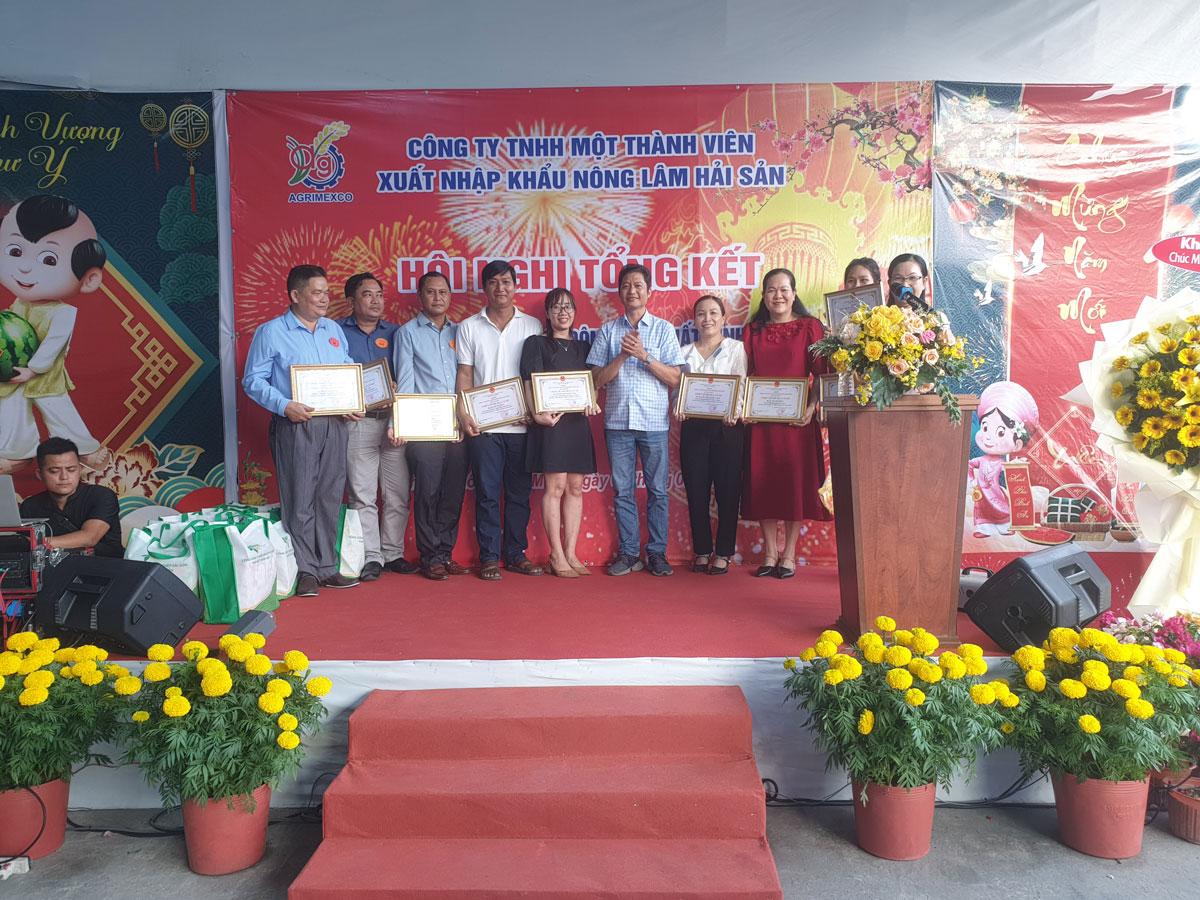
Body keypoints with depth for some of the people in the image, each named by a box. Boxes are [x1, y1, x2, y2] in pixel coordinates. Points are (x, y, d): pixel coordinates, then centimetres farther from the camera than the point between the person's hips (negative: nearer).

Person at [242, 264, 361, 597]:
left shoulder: (334, 330, 16)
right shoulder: (271, 332, 0)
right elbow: (253, 380, -4)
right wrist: (284, 405, -18)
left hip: (334, 424, 5)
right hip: (296, 426, -5)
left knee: (330, 499, 8)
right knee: (299, 503, -4)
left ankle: (326, 568, 17)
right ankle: (305, 571, 5)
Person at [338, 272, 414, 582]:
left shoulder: (394, 333, 14)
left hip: (394, 419, 3)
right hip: (357, 422, -2)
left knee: (398, 494, 4)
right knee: (361, 495, -2)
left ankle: (393, 553, 16)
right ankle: (371, 557, 7)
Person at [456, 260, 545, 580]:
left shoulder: (532, 326, 9)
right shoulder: (469, 327, 8)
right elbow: (465, 375, 6)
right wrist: (463, 412, -7)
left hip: (522, 424, 1)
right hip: (484, 425, -1)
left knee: (519, 493, 7)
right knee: (487, 493, 1)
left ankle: (516, 553, 18)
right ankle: (489, 557, 9)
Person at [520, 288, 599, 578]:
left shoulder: (583, 347, 19)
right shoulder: (537, 344, 6)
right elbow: (530, 382, -5)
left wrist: (592, 404, -6)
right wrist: (538, 413, -20)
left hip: (578, 421, 5)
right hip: (551, 421, -5)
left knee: (575, 488, 4)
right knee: (555, 487, -7)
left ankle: (571, 554, 10)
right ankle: (556, 556, -1)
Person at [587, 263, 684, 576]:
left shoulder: (663, 328, 6)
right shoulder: (608, 331, 10)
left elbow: (674, 377, 0)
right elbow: (599, 379, 5)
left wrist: (644, 355, -12)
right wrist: (623, 355, -9)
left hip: (654, 421, -1)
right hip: (617, 421, 1)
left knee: (657, 490, 2)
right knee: (622, 491, 5)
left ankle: (657, 553, 12)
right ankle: (628, 553, 14)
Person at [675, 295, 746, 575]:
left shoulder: (736, 348, 7)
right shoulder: (685, 352, 15)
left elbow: (741, 386, -2)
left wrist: (735, 411, -20)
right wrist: (678, 409, -8)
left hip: (727, 426, -2)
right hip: (693, 426, 3)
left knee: (727, 489, -1)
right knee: (696, 491, 3)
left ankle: (723, 553, 9)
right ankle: (702, 551, 14)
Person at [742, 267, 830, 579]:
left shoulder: (810, 326, 2)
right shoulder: (752, 331, 11)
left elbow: (821, 373, -2)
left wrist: (812, 406, -15)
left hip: (797, 417, -2)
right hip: (760, 418, 3)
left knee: (796, 482, 1)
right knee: (762, 483, 4)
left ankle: (789, 555, 12)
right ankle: (770, 553, 15)